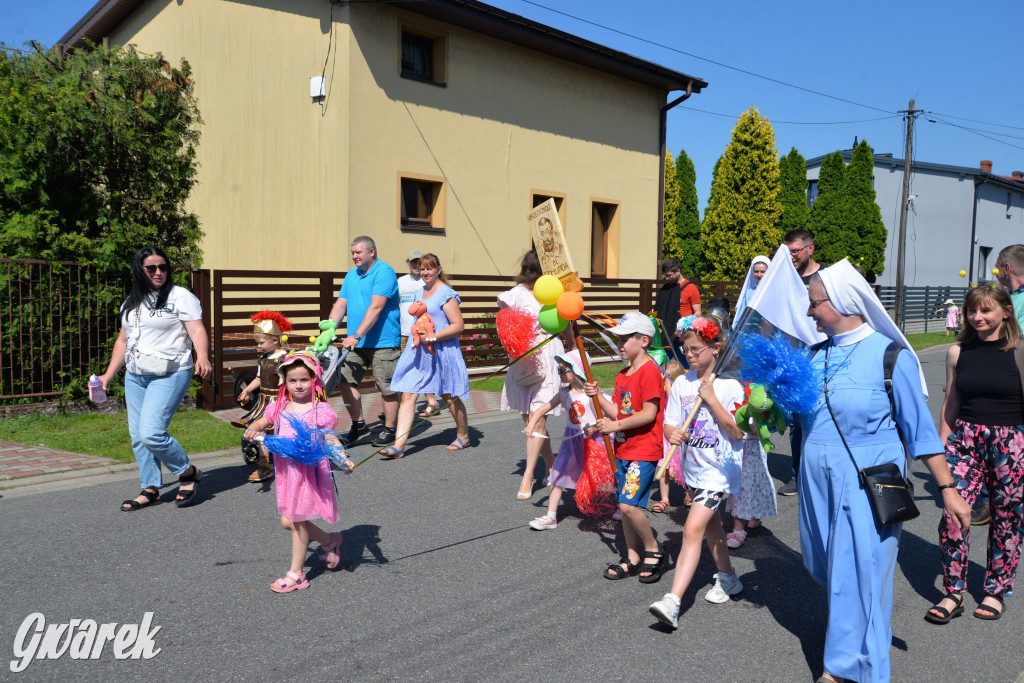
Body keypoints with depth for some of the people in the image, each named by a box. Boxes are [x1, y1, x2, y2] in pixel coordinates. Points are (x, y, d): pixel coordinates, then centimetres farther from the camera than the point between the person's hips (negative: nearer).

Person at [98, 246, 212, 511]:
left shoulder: (181, 297, -5)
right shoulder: (131, 303, 15)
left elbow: (197, 331, -15)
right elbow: (123, 341, 22)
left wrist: (202, 357, -34)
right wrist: (107, 376, 20)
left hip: (169, 375, -7)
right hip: (135, 376, 7)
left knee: (151, 433, -17)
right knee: (138, 436, 7)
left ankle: (188, 472, 5)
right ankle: (151, 490, 20)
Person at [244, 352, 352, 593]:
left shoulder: (320, 410, -7)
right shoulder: (279, 407, 7)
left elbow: (330, 439, -9)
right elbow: (261, 423, 17)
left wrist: (343, 458, -26)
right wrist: (253, 430, -7)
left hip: (310, 470, -6)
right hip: (287, 471, 6)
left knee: (297, 521, -2)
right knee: (288, 521, 9)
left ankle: (296, 574, 12)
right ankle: (329, 541, 33)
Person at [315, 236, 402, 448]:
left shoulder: (384, 272, -11)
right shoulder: (351, 275, 15)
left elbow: (376, 307, -20)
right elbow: (341, 303, 9)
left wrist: (357, 336, -25)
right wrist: (330, 326, -10)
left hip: (382, 342, -7)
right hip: (355, 342, 7)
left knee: (387, 387, 0)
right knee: (345, 380, 3)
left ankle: (389, 429, 14)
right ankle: (358, 425, 19)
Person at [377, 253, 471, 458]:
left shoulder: (446, 294, -10)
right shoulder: (422, 291, 13)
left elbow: (458, 326, -14)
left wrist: (433, 337, -21)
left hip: (441, 351, -7)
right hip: (418, 351, 7)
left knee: (449, 396, 9)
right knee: (407, 396, -4)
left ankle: (463, 436, 31)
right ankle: (398, 445, -6)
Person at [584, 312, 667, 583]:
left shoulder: (649, 371, -14)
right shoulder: (623, 374, 14)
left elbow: (649, 414, -19)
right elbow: (618, 412, 13)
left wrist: (615, 425, -17)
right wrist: (598, 396, -1)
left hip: (644, 451, -9)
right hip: (624, 449, 9)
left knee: (629, 504, -15)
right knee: (624, 505, 12)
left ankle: (653, 549, 7)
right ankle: (633, 557, 24)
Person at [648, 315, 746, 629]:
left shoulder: (729, 385, -12)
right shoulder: (682, 383, 2)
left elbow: (738, 432, -17)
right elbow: (669, 423, 2)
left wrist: (711, 398, -20)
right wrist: (672, 433, -21)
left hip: (719, 469, -6)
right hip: (693, 466, 7)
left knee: (693, 529, -16)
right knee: (710, 525, 22)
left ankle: (673, 601, -19)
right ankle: (727, 578, 44)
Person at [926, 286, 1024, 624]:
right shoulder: (958, 352, 4)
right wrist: (941, 447, 9)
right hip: (966, 439, 2)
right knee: (953, 514, -7)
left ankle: (996, 590, 28)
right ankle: (953, 593, 7)